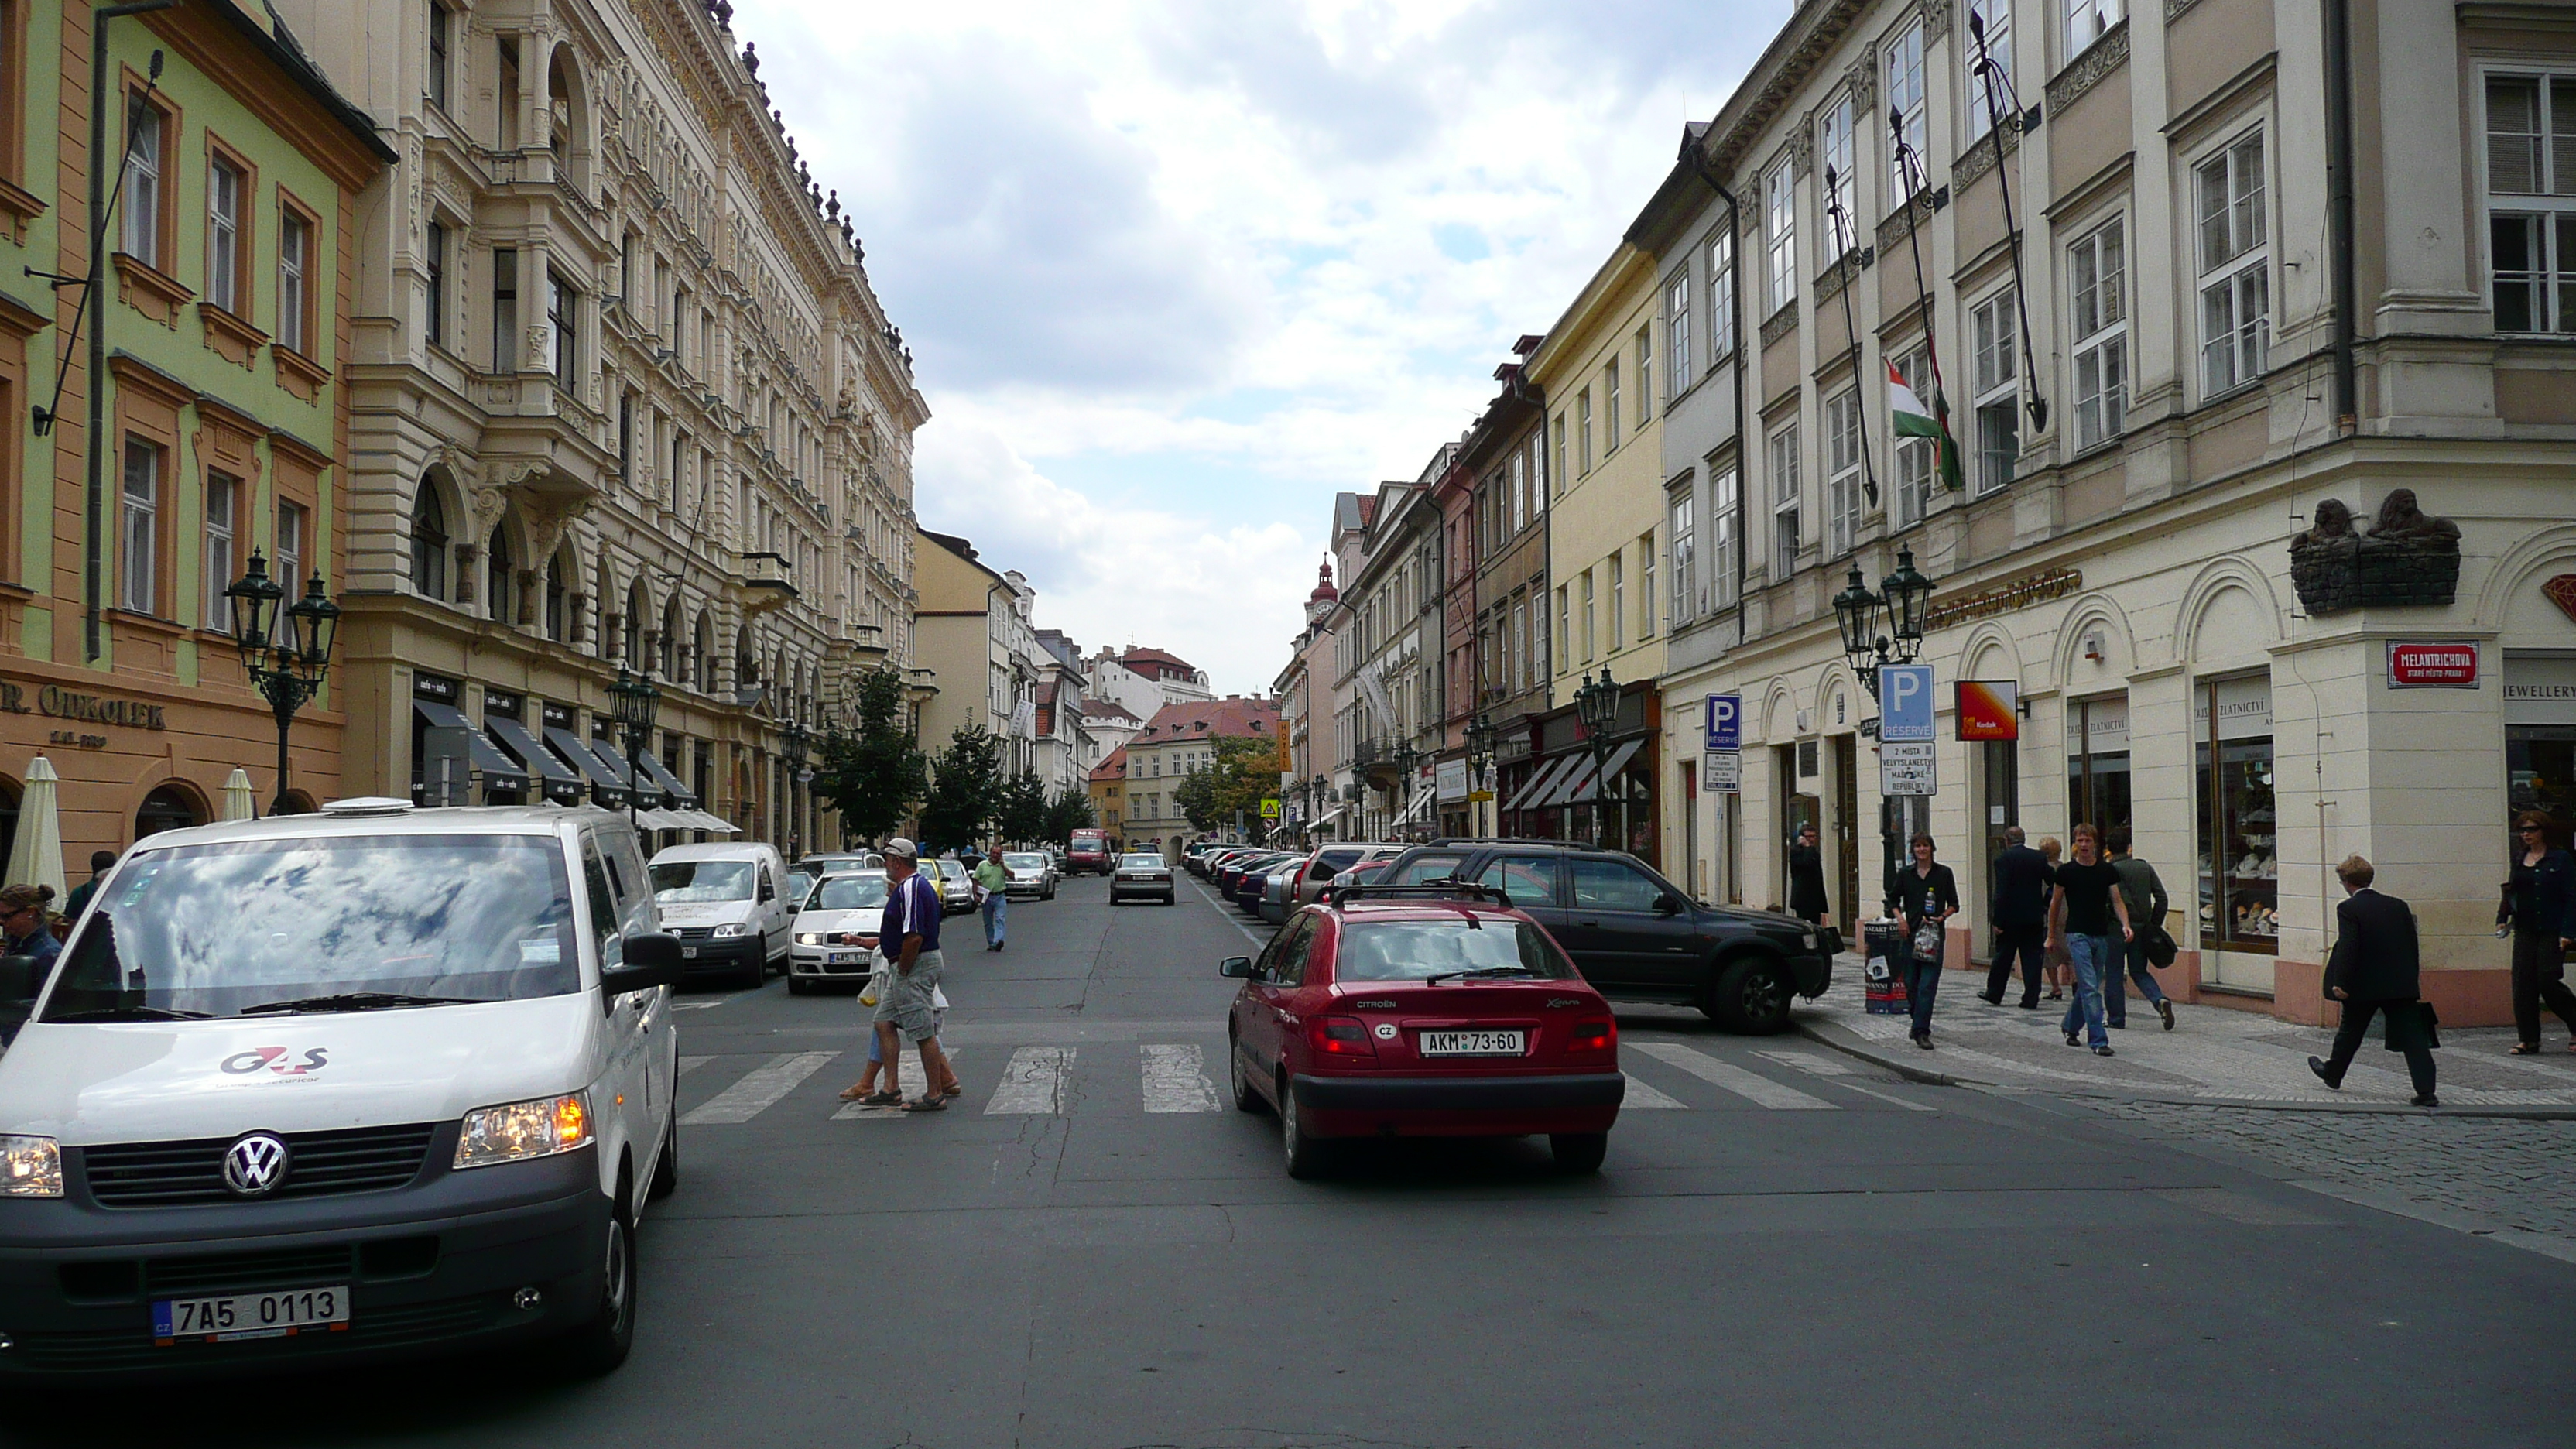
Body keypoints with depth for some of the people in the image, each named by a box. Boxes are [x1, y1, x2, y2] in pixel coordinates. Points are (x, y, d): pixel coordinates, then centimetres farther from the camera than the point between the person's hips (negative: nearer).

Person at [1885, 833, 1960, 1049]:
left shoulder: (1943, 873, 2)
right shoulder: (1905, 874, 7)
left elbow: (1954, 905, 6)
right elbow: (1893, 899, 17)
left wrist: (1942, 917, -12)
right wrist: (1900, 917, 0)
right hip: (1910, 933, 3)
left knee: (1927, 985, -10)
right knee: (1911, 984, 7)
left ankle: (1922, 1032, -13)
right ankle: (1918, 1022, 29)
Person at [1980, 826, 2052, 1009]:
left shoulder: (2003, 860, -10)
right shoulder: (2039, 858, 3)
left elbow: (2001, 892, -14)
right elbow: (2054, 883, 4)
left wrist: (1997, 921, -12)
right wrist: (2044, 904, 14)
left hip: (2011, 918, -3)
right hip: (2035, 918, 3)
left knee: (2003, 958, 10)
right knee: (2032, 958, 4)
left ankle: (1994, 993, 22)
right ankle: (2031, 999, 2)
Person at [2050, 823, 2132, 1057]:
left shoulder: (2107, 871, 6)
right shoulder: (2066, 871, -2)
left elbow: (2117, 901, 6)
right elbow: (2056, 904, 8)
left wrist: (2125, 924, -12)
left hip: (2101, 935, 4)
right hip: (2077, 935, -4)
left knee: (2087, 987, 13)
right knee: (2090, 988, -12)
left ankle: (2070, 1026, 35)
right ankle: (2098, 1040, -12)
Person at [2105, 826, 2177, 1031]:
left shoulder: (2110, 870, -12)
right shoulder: (2145, 867, 7)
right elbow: (2161, 898, 5)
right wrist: (2154, 925, 10)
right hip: (2142, 927, 5)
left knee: (2114, 973, 7)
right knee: (2139, 972, 15)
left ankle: (2116, 1018, 11)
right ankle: (2160, 1000, -11)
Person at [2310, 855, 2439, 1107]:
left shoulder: (2348, 909, -10)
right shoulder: (2398, 906, 7)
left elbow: (2348, 947, -18)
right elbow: (2412, 945, 10)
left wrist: (2340, 983, -17)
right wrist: (2412, 978, 17)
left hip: (2364, 985, -3)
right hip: (2401, 985, 3)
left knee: (2350, 1032, 16)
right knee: (2413, 1037, -2)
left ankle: (2333, 1074, 36)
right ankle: (2426, 1091, -10)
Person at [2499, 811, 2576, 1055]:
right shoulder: (2519, 858, 11)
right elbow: (2511, 891, 21)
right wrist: (2502, 917, 9)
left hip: (2552, 931, -5)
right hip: (2525, 930, 5)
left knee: (2547, 980, -9)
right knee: (2523, 982, 0)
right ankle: (2528, 1039, 4)